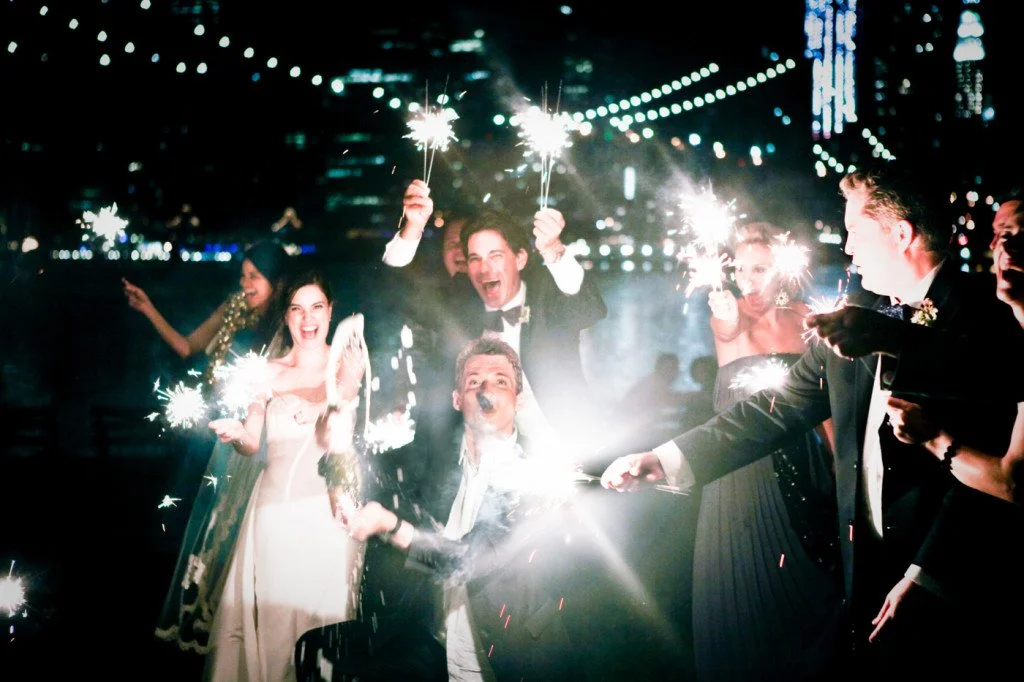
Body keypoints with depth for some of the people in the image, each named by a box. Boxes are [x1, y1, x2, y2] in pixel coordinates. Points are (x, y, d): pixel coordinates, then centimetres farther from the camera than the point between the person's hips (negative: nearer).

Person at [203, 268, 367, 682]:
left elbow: (338, 402, -17)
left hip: (325, 504, -2)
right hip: (274, 504, 3)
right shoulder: (270, 371, 12)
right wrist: (236, 434, -13)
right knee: (269, 607, 0)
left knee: (320, 607, -4)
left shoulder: (347, 362, 4)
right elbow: (252, 445, 10)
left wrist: (281, 394, -32)